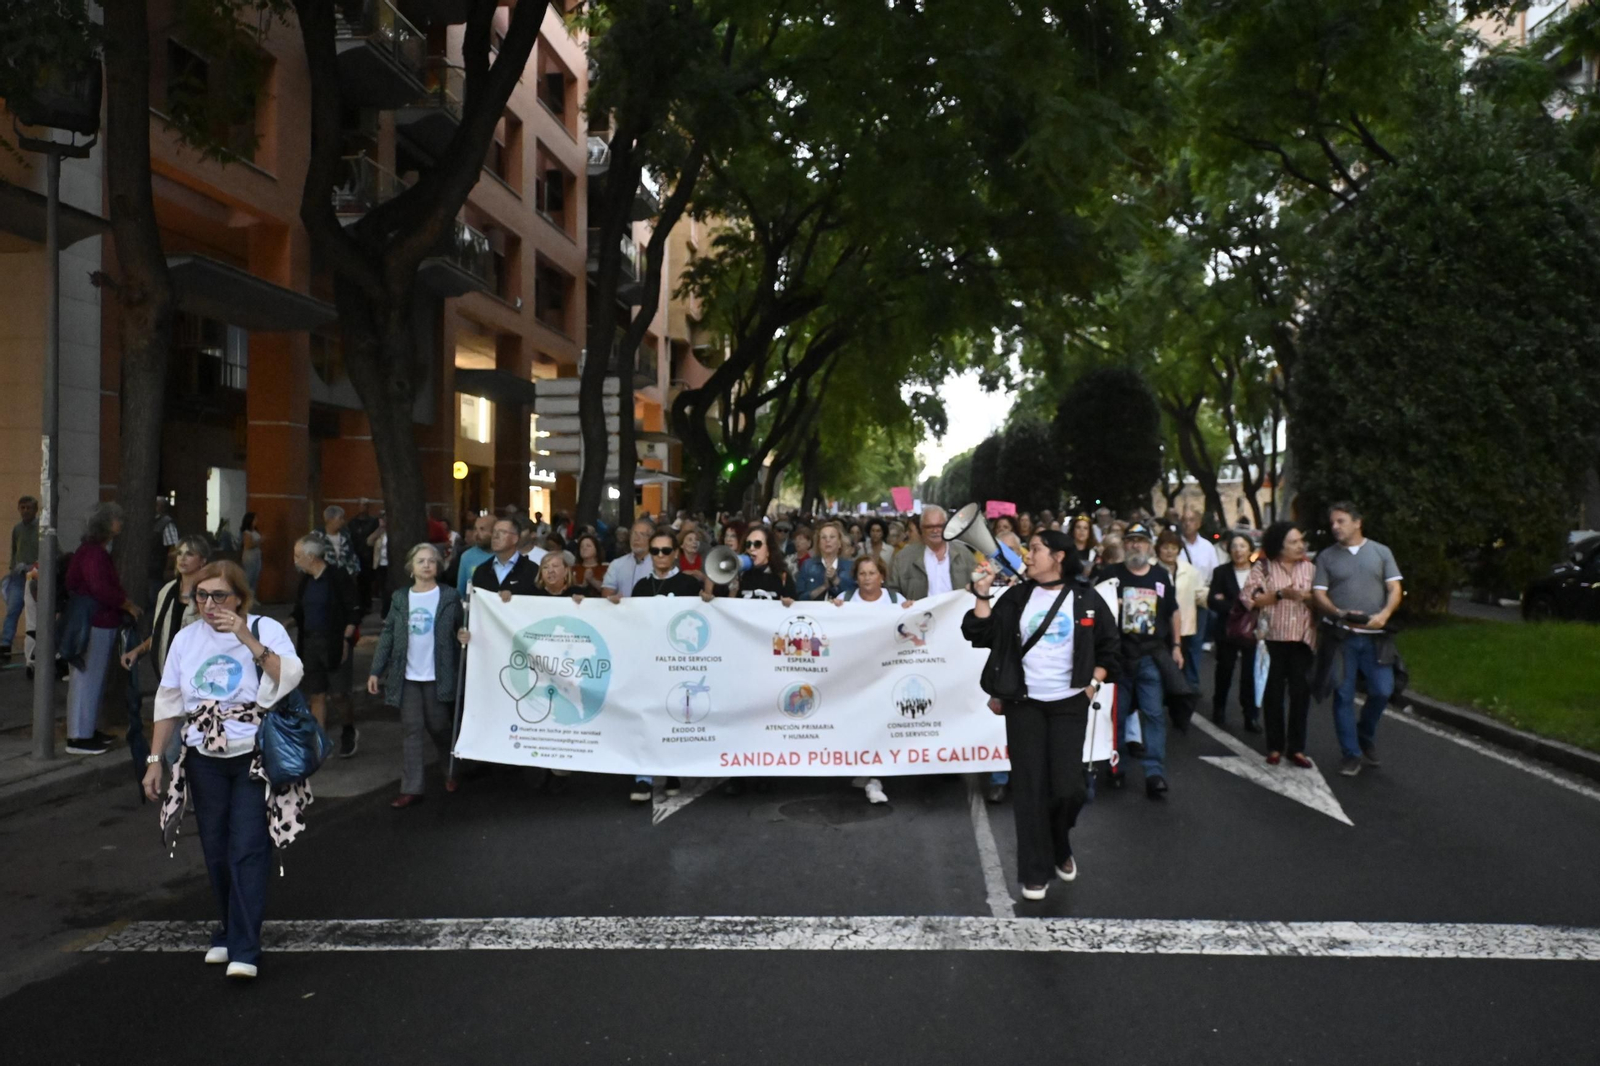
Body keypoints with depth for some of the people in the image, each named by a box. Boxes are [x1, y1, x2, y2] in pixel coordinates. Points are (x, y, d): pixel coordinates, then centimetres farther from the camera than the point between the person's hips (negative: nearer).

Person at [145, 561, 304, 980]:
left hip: (255, 759, -4)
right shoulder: (186, 639, 6)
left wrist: (248, 639, -27)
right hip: (204, 760, 4)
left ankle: (244, 949, -5)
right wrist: (155, 760, 9)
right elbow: (168, 704, 11)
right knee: (216, 851, 10)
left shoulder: (266, 630, -6)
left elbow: (290, 678, -21)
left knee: (248, 850, -9)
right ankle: (230, 931, 27)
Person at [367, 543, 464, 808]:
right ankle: (411, 789, 5)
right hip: (407, 676, 2)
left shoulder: (450, 596, -1)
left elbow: (461, 630, 0)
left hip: (437, 676, -2)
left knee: (438, 727, 9)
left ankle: (451, 771, 34)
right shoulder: (400, 598, 6)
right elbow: (387, 635, 5)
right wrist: (376, 670, 1)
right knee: (411, 730, 3)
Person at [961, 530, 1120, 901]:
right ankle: (1035, 871, 10)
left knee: (1067, 787, -3)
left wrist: (1094, 684, 0)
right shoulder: (1017, 596, 3)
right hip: (1024, 703, 1)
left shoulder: (1085, 597, 1)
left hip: (1069, 704, -1)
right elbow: (982, 635, -4)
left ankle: (1060, 847, 28)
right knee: (1030, 788, 0)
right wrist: (983, 595, -12)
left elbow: (1108, 646, 9)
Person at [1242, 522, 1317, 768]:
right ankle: (1274, 747, 16)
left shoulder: (1309, 567, 8)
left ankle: (1297, 748, 10)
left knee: (1301, 692, 1)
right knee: (1273, 692, 6)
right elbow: (1247, 597, -11)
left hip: (1302, 639, 2)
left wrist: (1308, 597, -11)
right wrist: (1281, 594, -16)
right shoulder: (1263, 567, 0)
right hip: (1273, 638, -2)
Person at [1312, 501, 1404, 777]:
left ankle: (1365, 734, 22)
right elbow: (1319, 595, 1)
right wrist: (1341, 614, -17)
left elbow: (1395, 589, 3)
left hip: (1375, 636, 0)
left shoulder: (1381, 552, 8)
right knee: (1344, 695, 1)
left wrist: (1384, 614, -17)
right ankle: (1352, 755, 10)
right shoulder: (1326, 557, 7)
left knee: (1382, 691, -6)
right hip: (1342, 636, 0)